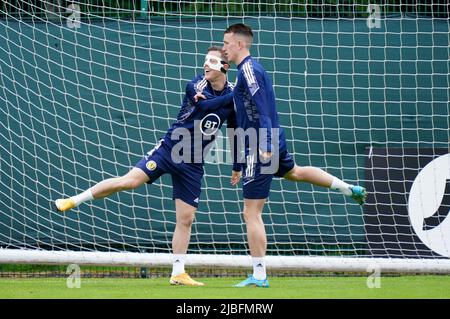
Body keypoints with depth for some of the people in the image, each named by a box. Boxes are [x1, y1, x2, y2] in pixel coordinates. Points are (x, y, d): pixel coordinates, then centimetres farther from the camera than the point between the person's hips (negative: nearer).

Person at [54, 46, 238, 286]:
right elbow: (204, 105, -29)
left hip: (192, 164, 3)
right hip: (170, 148, -3)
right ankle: (73, 201, -9)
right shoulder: (196, 86, -9)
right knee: (130, 180, -20)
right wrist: (233, 97, -31)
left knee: (185, 219, 2)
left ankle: (178, 273, 9)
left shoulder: (231, 95, 3)